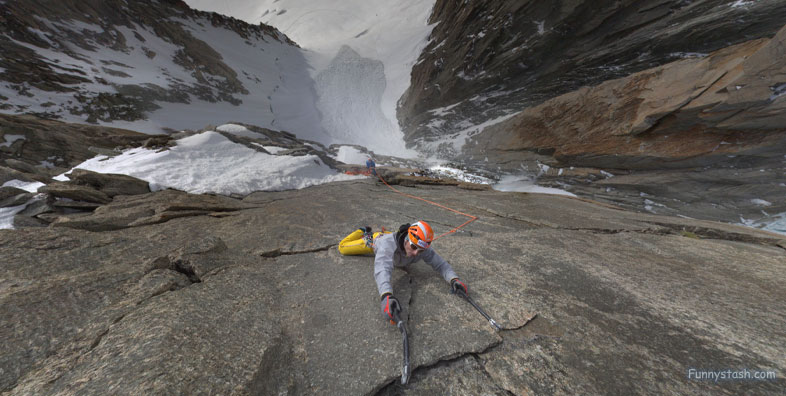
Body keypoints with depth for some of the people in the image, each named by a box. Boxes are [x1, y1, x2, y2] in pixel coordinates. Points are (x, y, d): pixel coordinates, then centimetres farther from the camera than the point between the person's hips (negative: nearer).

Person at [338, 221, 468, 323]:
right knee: (343, 248, 12)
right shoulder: (388, 244, -52)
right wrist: (387, 296, -80)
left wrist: (454, 278, -51)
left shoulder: (424, 248, -38)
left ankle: (385, 232, 58)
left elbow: (440, 263, -33)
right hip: (376, 241, -3)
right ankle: (364, 232, 32)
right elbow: (382, 270, -63)